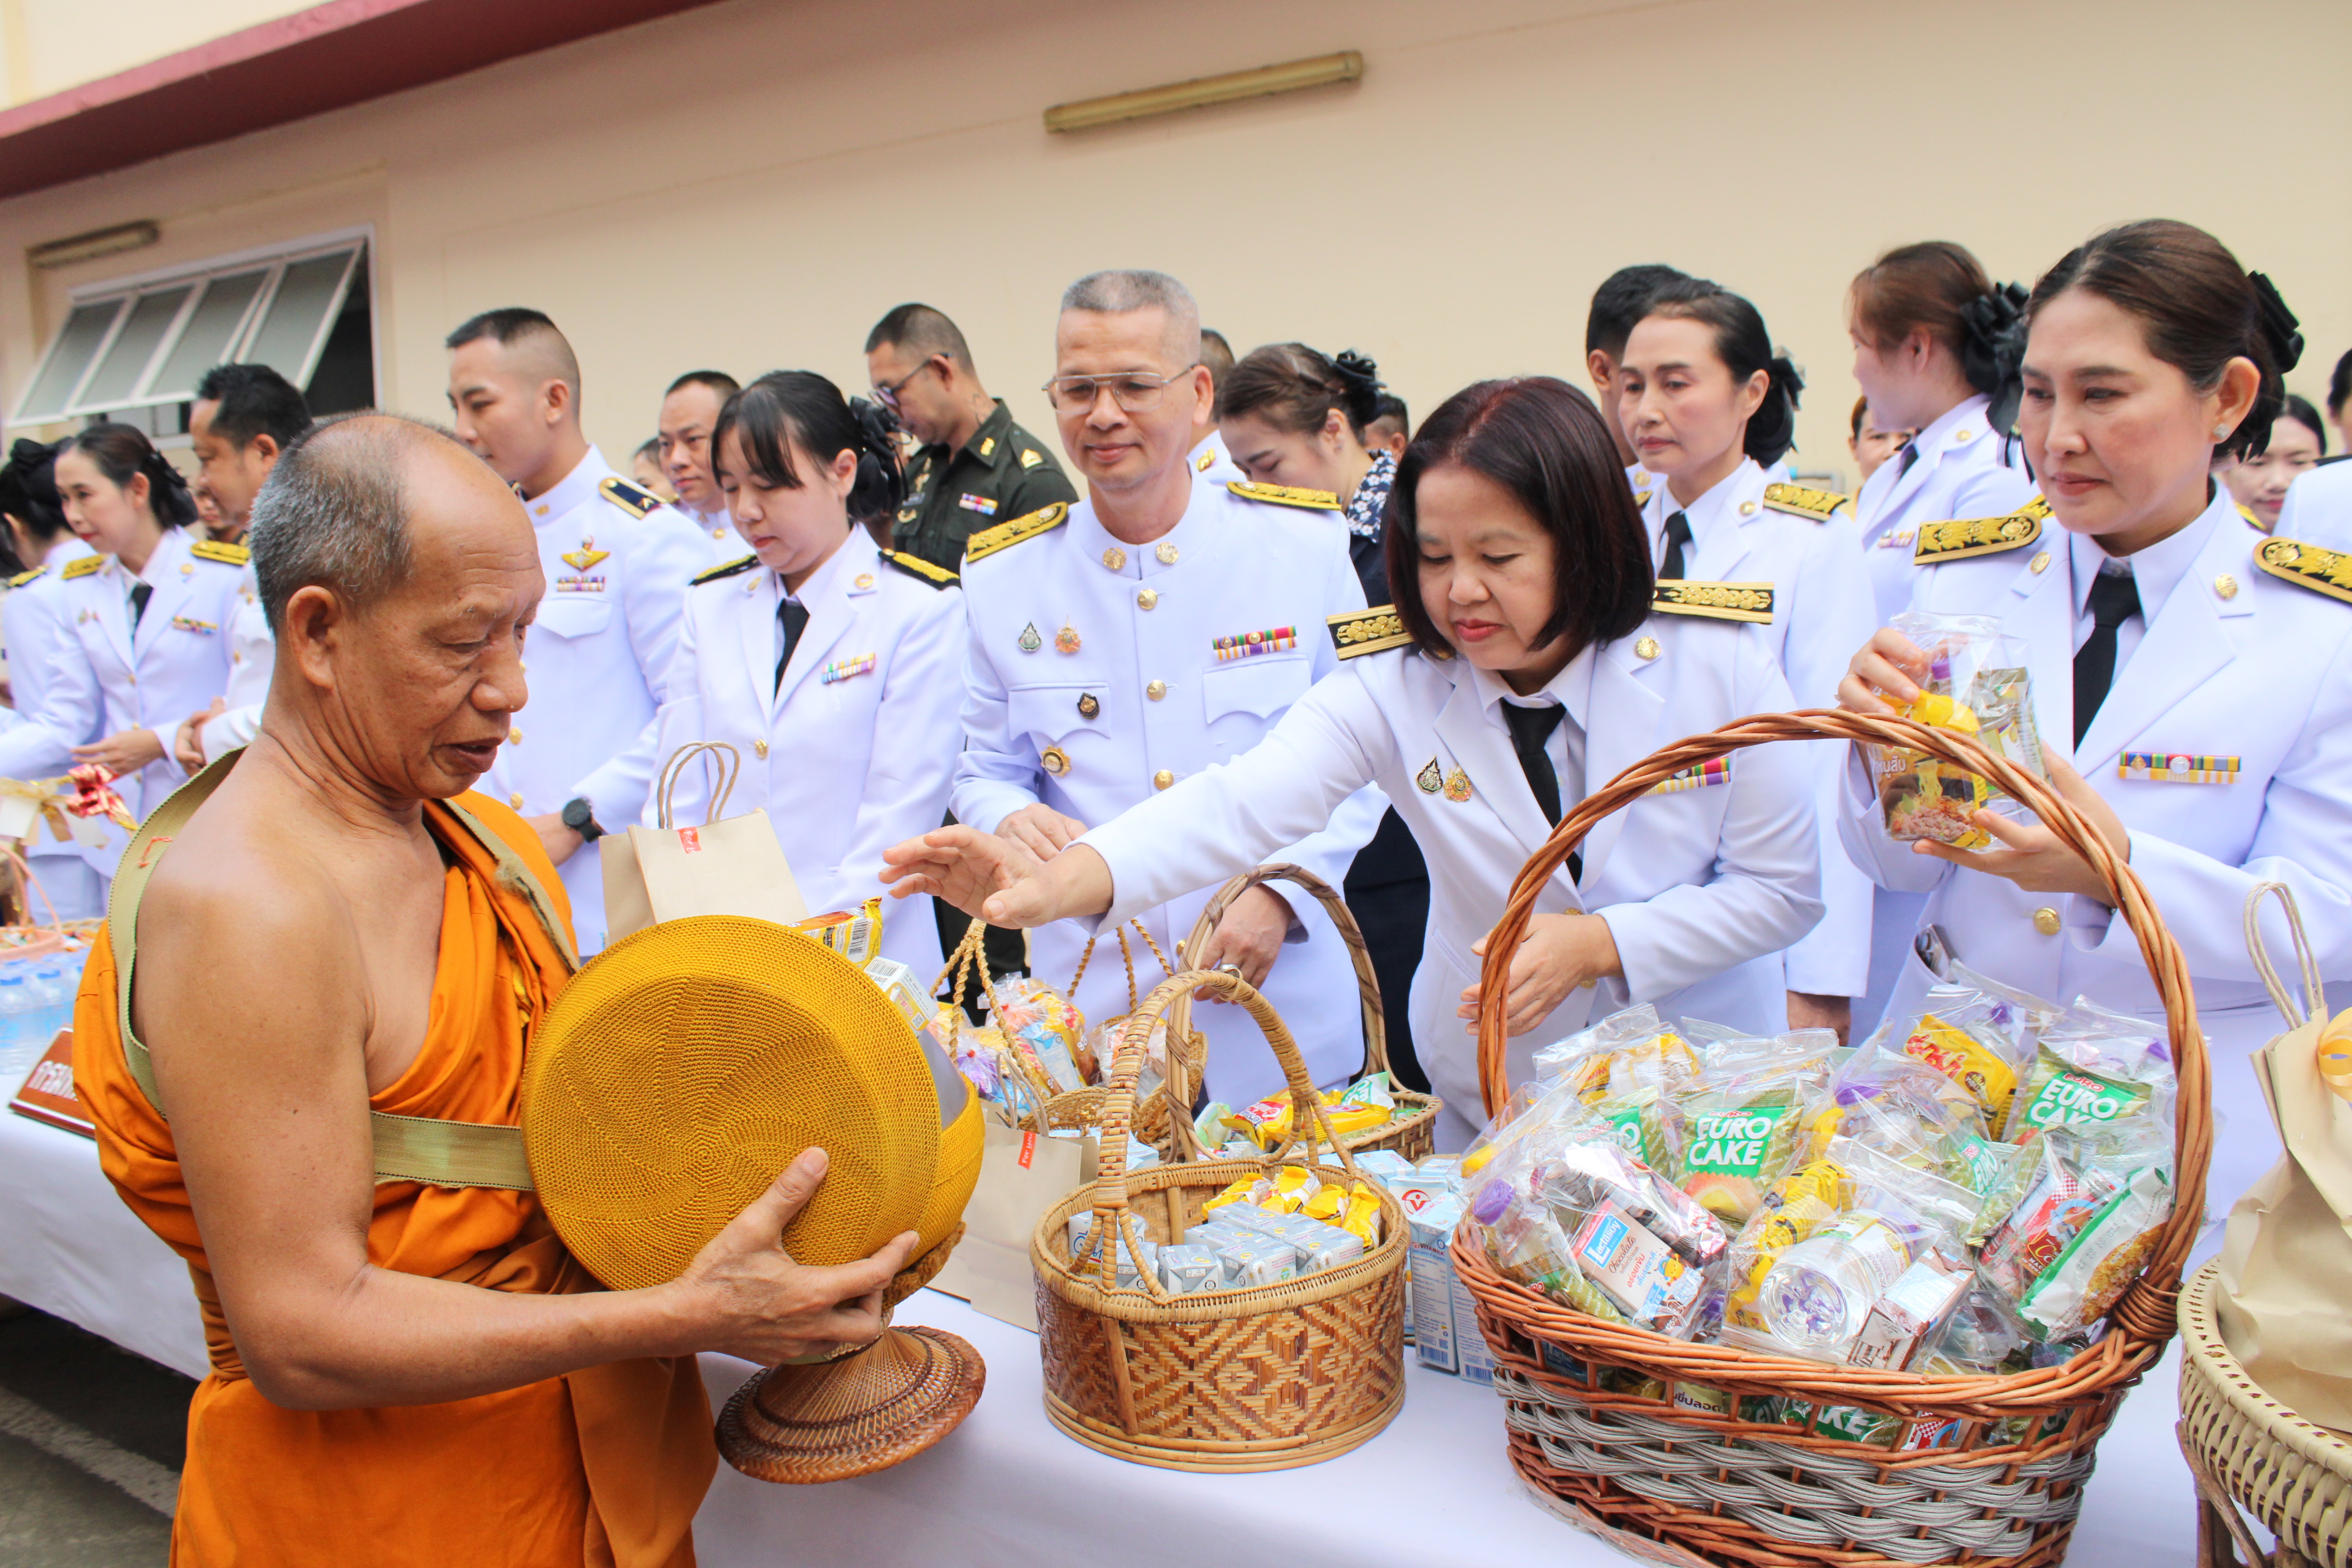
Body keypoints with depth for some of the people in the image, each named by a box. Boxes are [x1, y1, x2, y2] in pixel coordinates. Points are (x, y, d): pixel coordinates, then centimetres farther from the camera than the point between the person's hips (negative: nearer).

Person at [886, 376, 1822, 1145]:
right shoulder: (1393, 687, -14)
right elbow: (1246, 801, -30)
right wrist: (1064, 879, -47)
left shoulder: (1718, 668, -14)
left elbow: (1782, 888, -8)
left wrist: (1600, 942, -21)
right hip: (1492, 1110, 1)